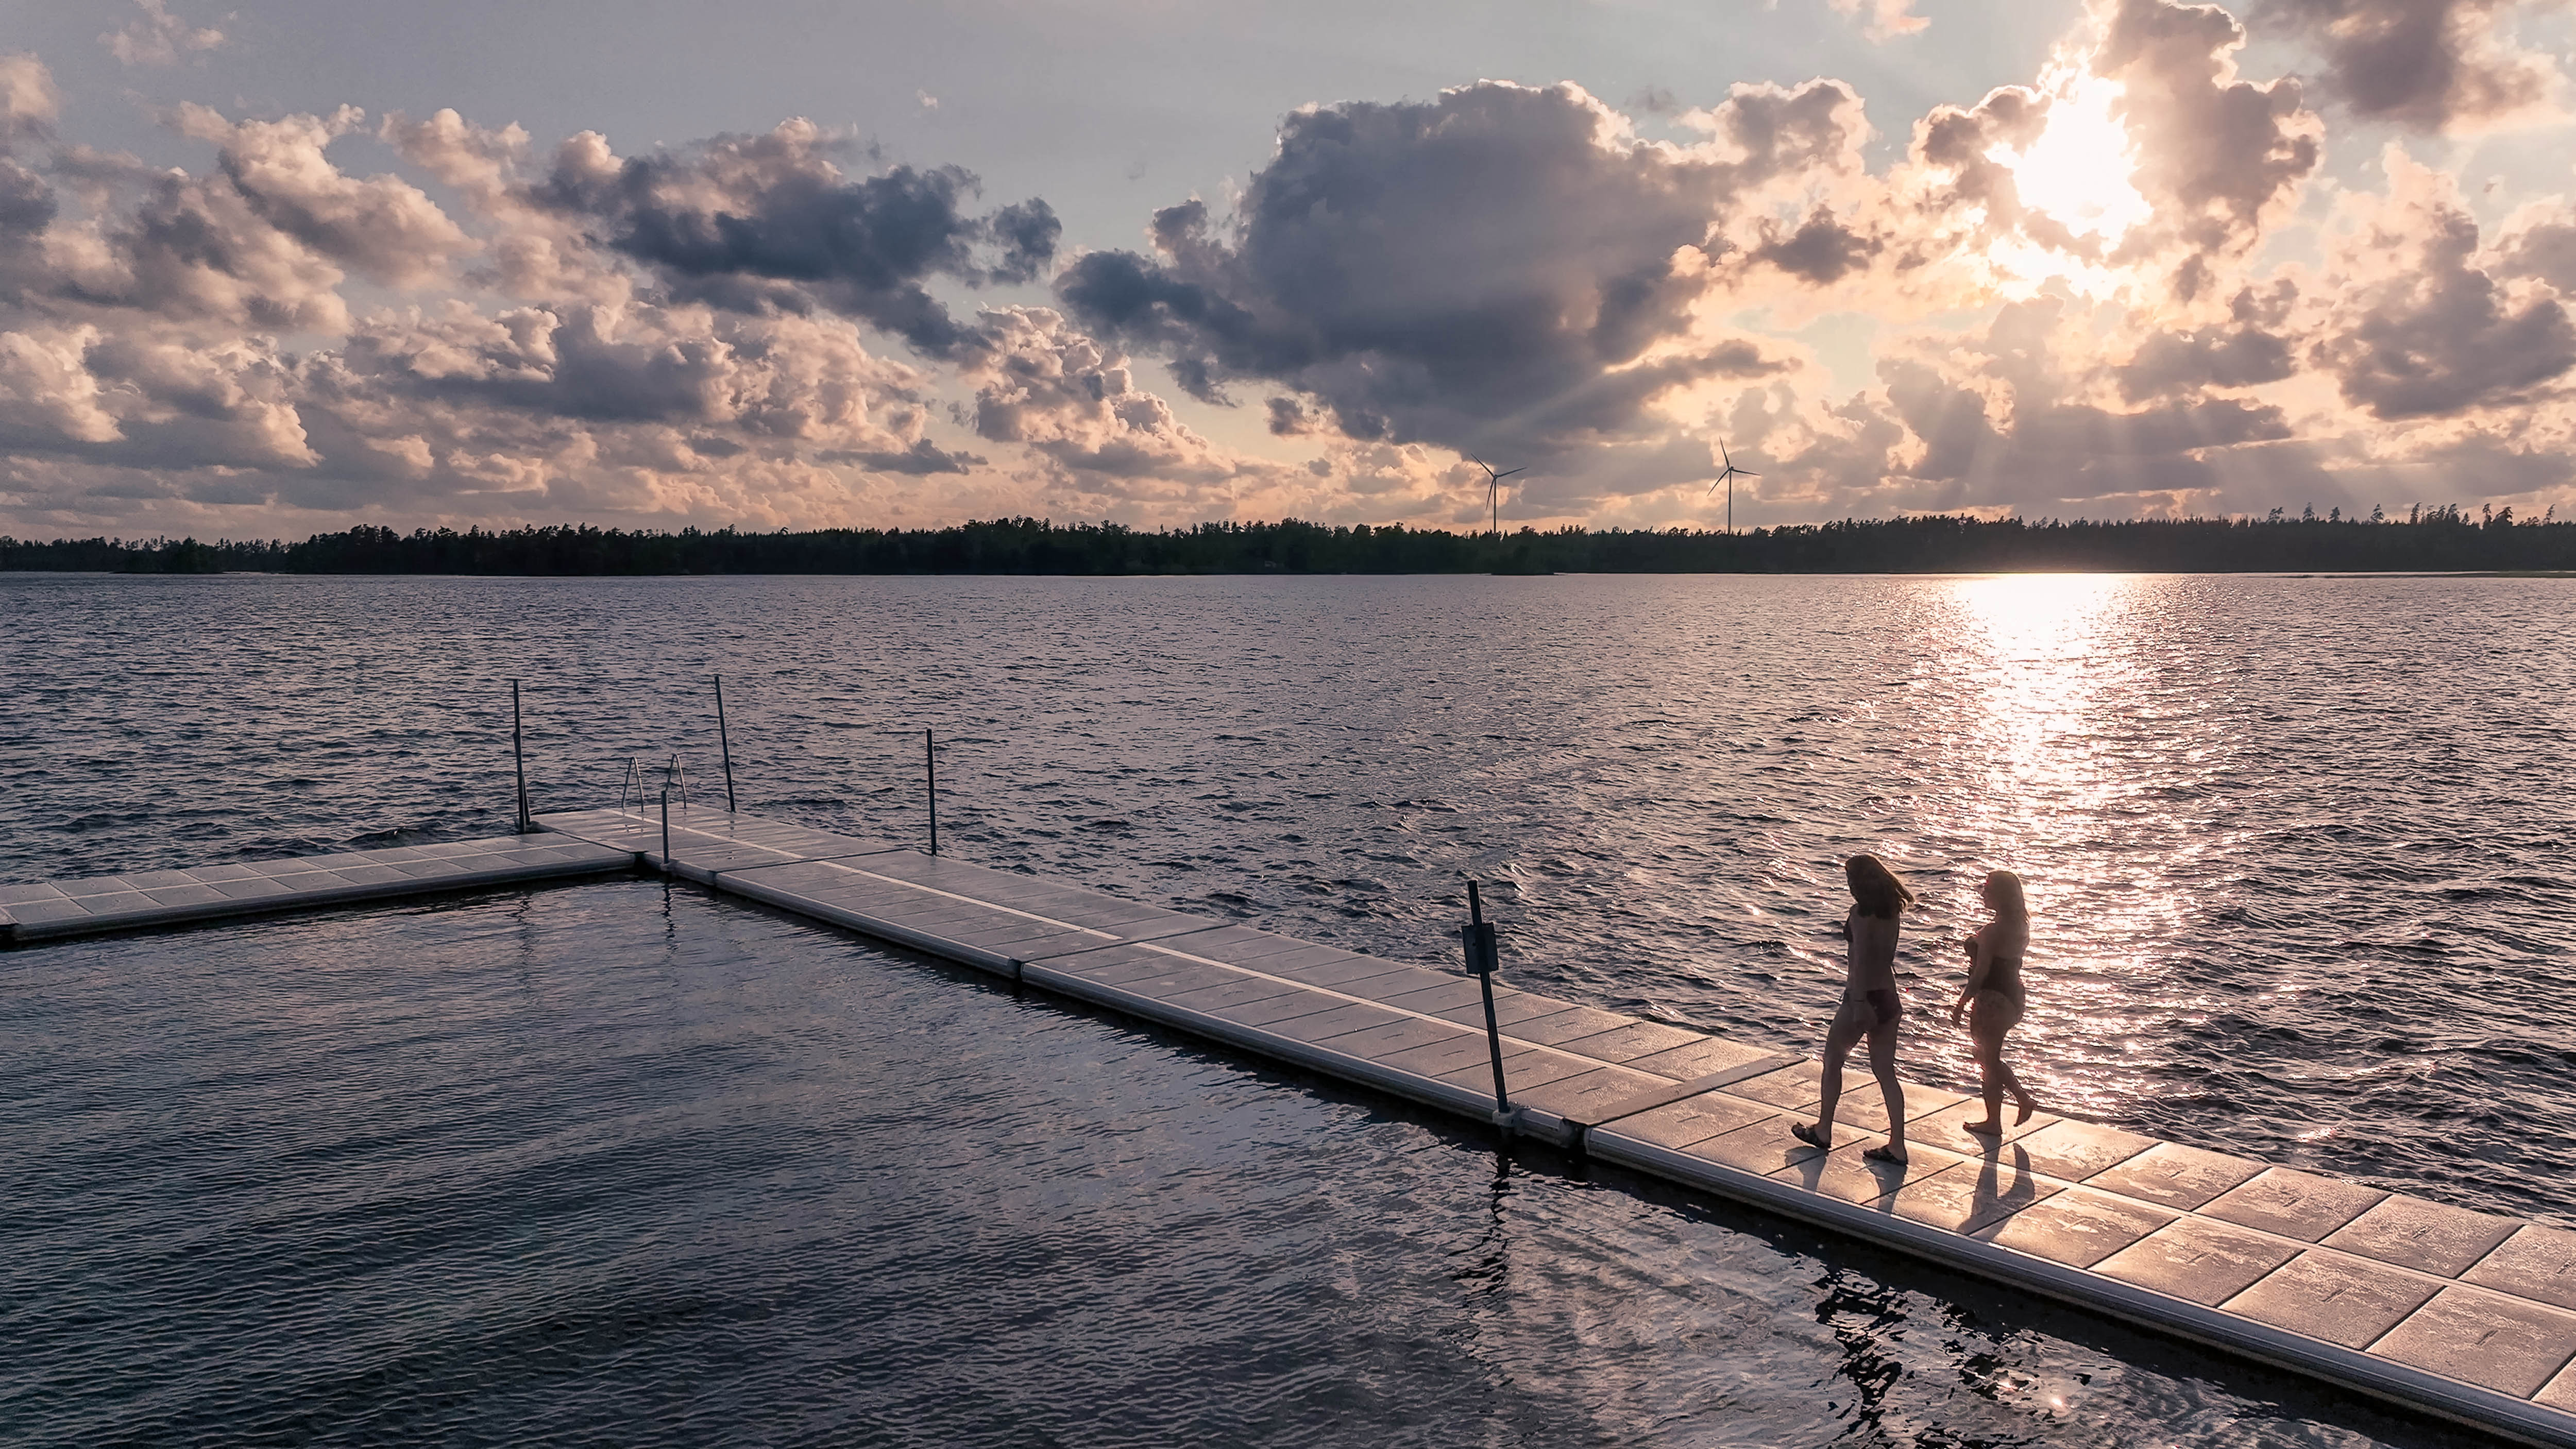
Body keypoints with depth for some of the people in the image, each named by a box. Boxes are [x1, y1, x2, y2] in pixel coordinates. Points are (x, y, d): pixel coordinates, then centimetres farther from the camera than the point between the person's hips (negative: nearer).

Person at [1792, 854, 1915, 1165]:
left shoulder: (1862, 912, -18)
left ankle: (1823, 1132, 22)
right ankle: (1897, 1145, 10)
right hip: (1888, 997, 7)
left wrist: (1859, 1004, -20)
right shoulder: (1891, 910, 6)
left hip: (1864, 996, -7)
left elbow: (1861, 960, -21)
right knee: (1885, 1071, 10)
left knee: (1832, 1059, 12)